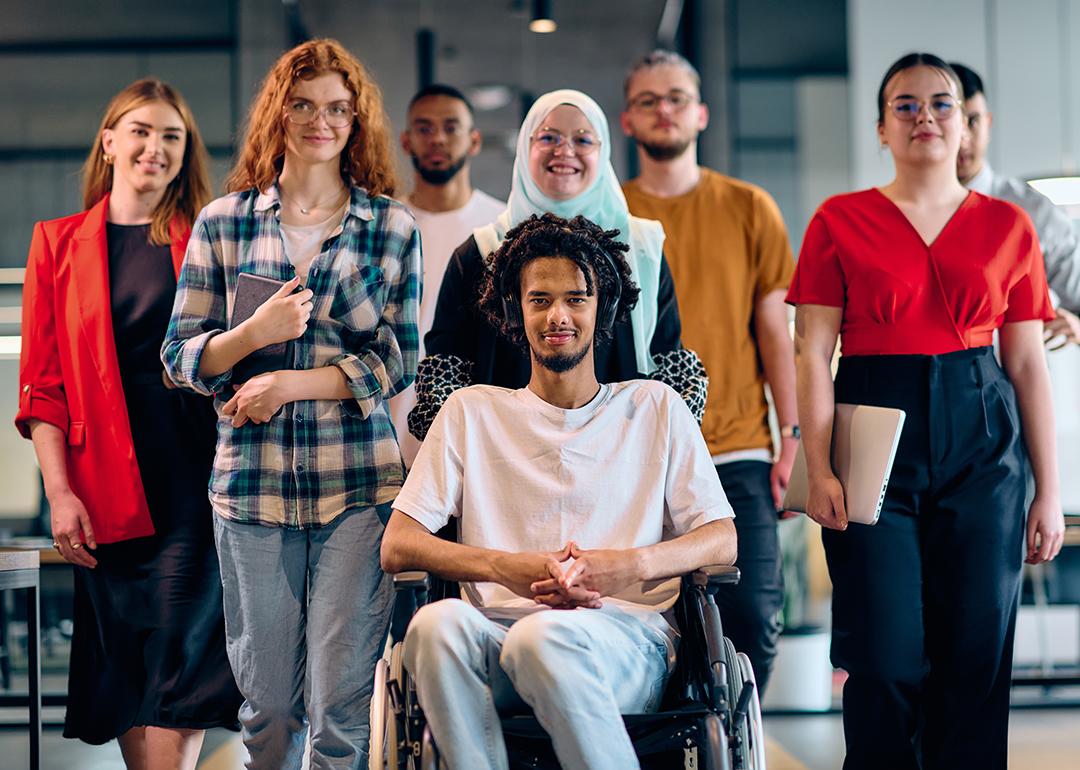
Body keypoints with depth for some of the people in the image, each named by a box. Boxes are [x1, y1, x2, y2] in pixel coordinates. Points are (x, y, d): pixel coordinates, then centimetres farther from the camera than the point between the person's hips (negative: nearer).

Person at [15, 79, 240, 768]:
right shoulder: (59, 244, 10)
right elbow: (42, 382, 7)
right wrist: (60, 492, -3)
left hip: (192, 482, -1)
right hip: (105, 494, 1)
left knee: (178, 672, -9)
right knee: (123, 672, 4)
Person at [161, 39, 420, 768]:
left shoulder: (394, 228, 5)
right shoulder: (223, 223, 7)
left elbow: (399, 360, 2)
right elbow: (180, 354, 7)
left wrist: (290, 383, -9)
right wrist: (256, 332, -12)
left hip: (359, 484, -1)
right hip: (251, 483, 1)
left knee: (342, 702, -4)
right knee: (268, 702, 6)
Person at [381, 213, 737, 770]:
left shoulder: (655, 408, 19)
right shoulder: (473, 412, 20)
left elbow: (723, 540, 11)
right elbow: (396, 546, 10)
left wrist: (630, 566, -10)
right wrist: (508, 567, -9)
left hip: (627, 638, -1)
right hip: (499, 634, 1)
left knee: (542, 636, -37)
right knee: (439, 623, -34)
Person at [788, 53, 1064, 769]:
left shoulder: (1008, 226, 9)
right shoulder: (840, 221, 5)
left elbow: (1028, 364, 9)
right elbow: (812, 352, 0)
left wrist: (1050, 490, 5)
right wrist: (819, 470, -10)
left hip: (981, 442, 2)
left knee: (977, 653, 1)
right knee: (888, 658, -4)